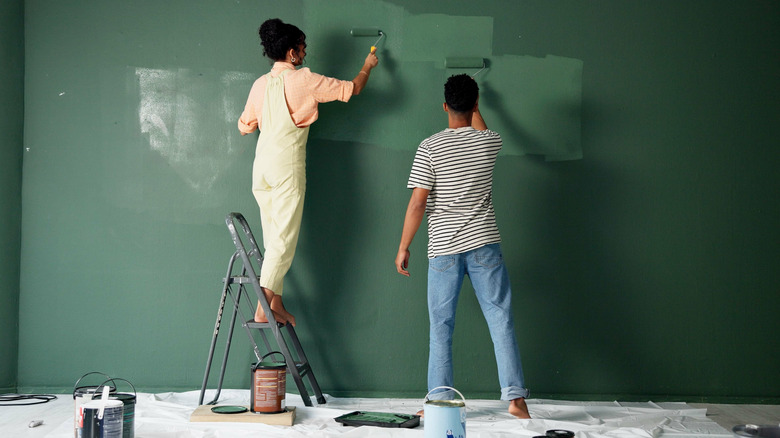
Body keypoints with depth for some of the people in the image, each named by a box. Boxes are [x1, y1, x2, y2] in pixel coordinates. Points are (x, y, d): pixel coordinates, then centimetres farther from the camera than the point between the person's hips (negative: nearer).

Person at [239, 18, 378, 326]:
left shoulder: (260, 84, 10)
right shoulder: (305, 80, -7)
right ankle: (264, 307, -9)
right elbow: (351, 90, 0)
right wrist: (368, 66, 18)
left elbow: (245, 125, 17)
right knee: (284, 240, -5)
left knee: (273, 238, 12)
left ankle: (275, 303, 14)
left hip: (261, 166, 6)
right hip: (287, 166, -6)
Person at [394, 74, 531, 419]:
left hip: (443, 250, -2)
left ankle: (440, 402, 10)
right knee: (501, 322, 5)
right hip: (484, 245, 2)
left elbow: (418, 202, -9)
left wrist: (403, 247, 0)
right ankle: (515, 397, 2)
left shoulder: (430, 147, -8)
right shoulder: (490, 142, 2)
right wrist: (475, 108, 45)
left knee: (441, 329, 6)